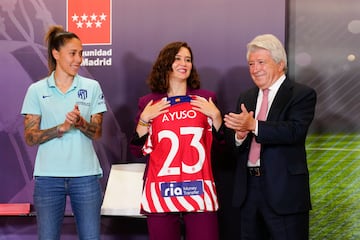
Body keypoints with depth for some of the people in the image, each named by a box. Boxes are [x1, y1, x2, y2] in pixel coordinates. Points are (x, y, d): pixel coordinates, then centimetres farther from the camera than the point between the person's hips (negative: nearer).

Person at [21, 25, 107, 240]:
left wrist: (80, 123, -19)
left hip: (85, 175, 1)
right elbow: (30, 137, -2)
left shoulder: (92, 87, 5)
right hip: (48, 177, 0)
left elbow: (97, 133, 3)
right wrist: (62, 127, -17)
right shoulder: (37, 90, 3)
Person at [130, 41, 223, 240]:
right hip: (161, 191, 0)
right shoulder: (149, 103, 7)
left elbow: (221, 144, 10)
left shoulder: (205, 99, 10)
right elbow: (138, 150, 7)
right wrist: (144, 119, -5)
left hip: (198, 190, 1)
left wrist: (215, 115, -3)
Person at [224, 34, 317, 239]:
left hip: (284, 191, -6)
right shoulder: (246, 98, 15)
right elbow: (234, 147, 10)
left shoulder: (302, 94, -4)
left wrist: (254, 125, -31)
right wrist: (239, 135, -13)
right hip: (248, 190, 6)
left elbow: (294, 131, -21)